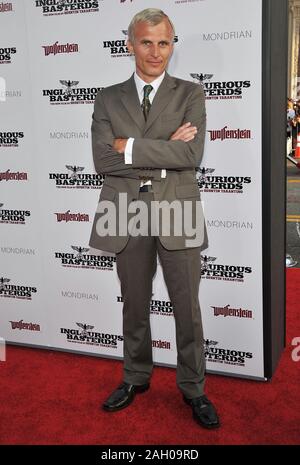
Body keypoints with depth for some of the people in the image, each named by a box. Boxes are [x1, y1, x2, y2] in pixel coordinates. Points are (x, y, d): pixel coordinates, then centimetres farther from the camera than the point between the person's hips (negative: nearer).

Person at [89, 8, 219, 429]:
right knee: (135, 307, 16)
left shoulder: (190, 94, 2)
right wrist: (165, 151, -14)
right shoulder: (108, 99, 6)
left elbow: (192, 154, -13)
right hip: (127, 216, 2)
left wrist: (131, 147, -14)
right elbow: (103, 160, -7)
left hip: (177, 214, -1)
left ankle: (193, 387, 27)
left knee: (188, 309, 8)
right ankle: (136, 378, 36)